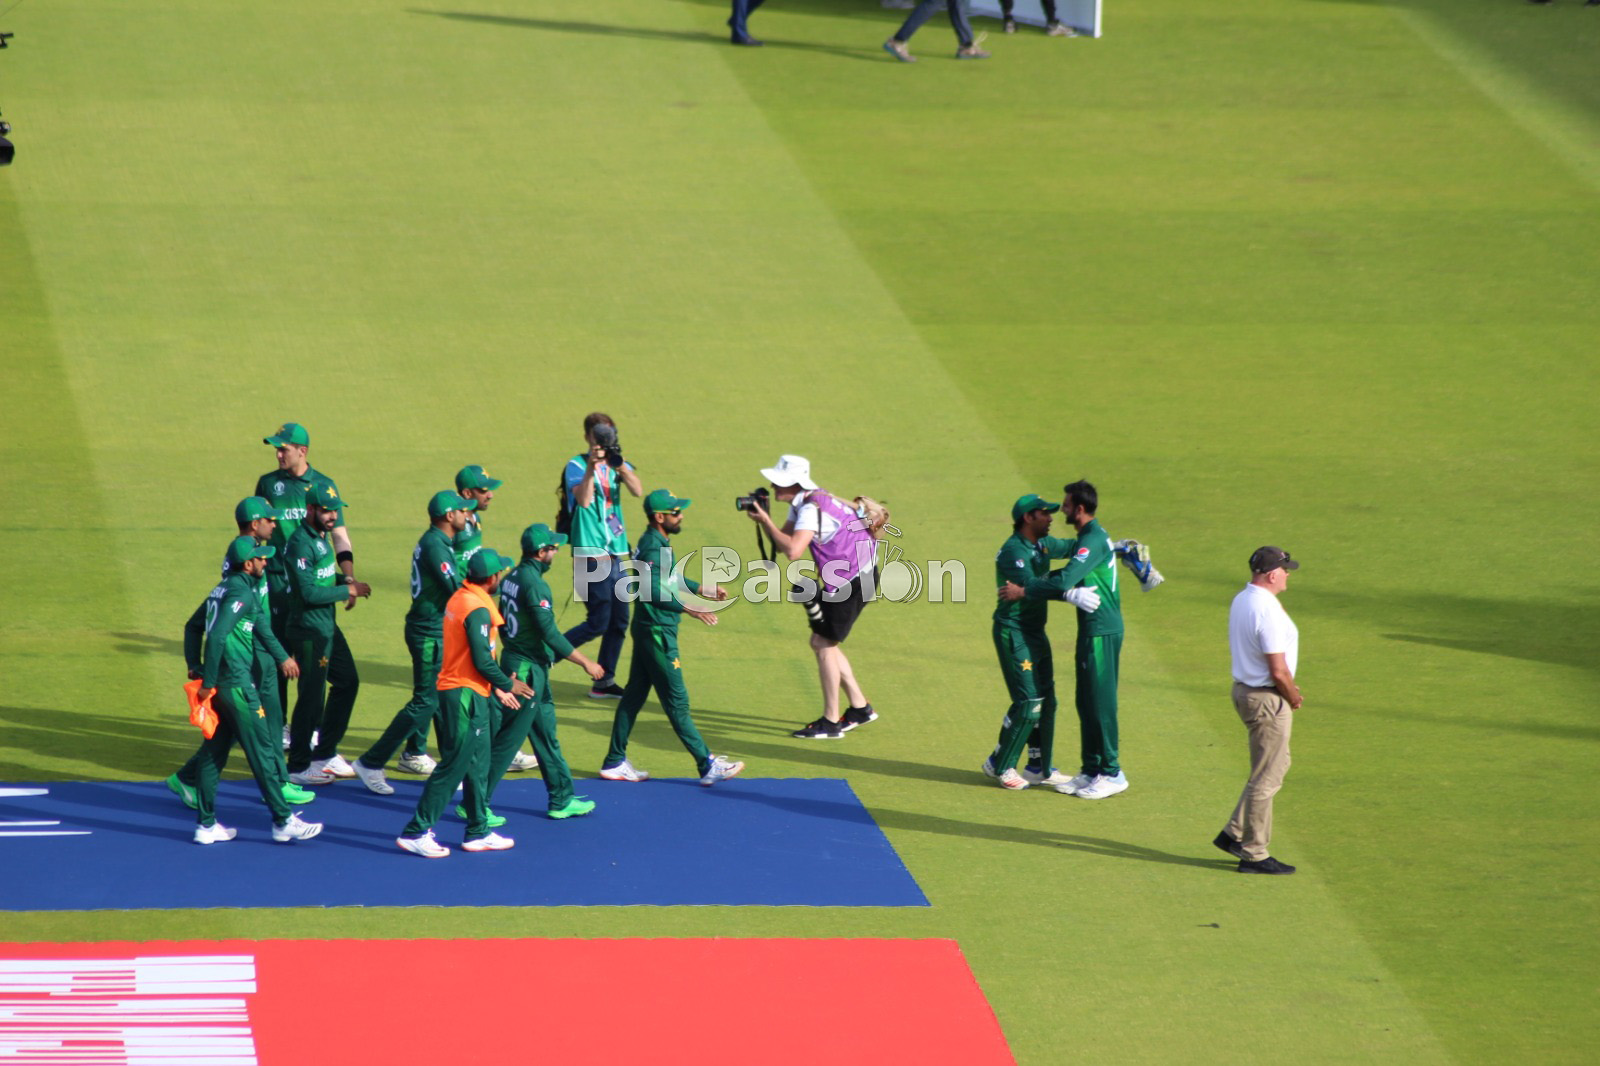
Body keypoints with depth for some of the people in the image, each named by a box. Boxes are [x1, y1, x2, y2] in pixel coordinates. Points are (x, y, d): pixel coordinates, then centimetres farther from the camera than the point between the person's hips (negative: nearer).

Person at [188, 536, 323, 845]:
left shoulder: (222, 589, 16)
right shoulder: (242, 593, -14)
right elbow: (217, 635, -24)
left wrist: (197, 669, 17)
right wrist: (209, 682, -20)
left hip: (220, 683, 10)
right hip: (236, 683, -10)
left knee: (214, 750, 11)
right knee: (260, 749, -4)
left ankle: (205, 824, 14)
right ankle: (282, 821, 0)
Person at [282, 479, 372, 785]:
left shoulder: (322, 536, 10)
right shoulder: (301, 542, -20)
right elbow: (309, 591, -24)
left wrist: (344, 579, 3)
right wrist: (348, 591, -16)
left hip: (327, 626, 10)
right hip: (309, 630, -10)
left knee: (347, 682, 18)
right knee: (312, 696, -4)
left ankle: (325, 754, 29)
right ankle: (298, 767, 7)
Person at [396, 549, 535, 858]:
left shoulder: (460, 598, 12)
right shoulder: (478, 609, -18)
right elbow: (482, 660, -21)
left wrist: (496, 687, 18)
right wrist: (508, 685, -5)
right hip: (466, 696, -10)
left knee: (477, 766, 16)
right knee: (453, 768, -5)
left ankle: (478, 833, 22)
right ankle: (416, 832, -4)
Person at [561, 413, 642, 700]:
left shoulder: (616, 464, 10)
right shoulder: (577, 466, -6)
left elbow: (638, 490, -9)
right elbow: (583, 500, -24)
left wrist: (620, 466, -25)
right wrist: (591, 467, -33)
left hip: (615, 553, 7)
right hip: (590, 554, -7)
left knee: (619, 621, 8)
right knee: (598, 622, -8)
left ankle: (604, 683, 17)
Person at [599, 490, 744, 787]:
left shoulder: (658, 543, 12)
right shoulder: (653, 547, -21)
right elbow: (652, 591, -32)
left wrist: (703, 589, 32)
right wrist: (688, 608, -38)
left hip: (648, 631, 10)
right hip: (657, 631, -10)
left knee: (634, 695, 14)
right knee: (676, 701, -4)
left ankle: (615, 762, 19)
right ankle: (707, 767, 1)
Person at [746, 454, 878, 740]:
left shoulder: (812, 509, -24)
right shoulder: (803, 503, 8)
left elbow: (793, 550, -37)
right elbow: (783, 541, 9)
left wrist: (766, 521, -26)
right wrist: (763, 520, -7)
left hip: (851, 581, -10)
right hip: (855, 575, 10)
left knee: (824, 644, -5)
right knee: (823, 642, 15)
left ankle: (830, 722, 0)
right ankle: (860, 708, 23)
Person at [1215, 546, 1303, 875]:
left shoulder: (1240, 601, 7)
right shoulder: (1268, 611, -23)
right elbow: (1278, 670, -24)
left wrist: (1288, 691, 15)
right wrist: (1293, 697, -5)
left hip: (1243, 690, 10)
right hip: (1267, 700, -10)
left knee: (1275, 766, 21)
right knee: (1266, 777, 0)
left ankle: (1234, 833, 23)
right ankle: (1254, 854, 7)